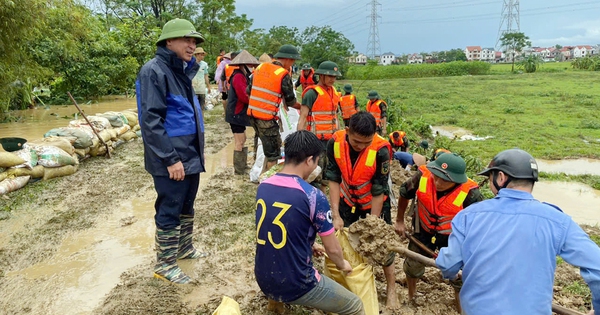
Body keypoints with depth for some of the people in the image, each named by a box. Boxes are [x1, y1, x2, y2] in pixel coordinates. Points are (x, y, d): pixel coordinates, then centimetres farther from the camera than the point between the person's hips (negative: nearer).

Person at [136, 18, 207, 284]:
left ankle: (184, 248, 37)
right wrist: (170, 159, -23)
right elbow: (151, 120, -21)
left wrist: (198, 150, 19)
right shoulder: (154, 71, -15)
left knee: (186, 207, 20)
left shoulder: (182, 71, 13)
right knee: (169, 211, 1)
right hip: (171, 160, -9)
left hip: (190, 155, 9)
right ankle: (164, 265, 16)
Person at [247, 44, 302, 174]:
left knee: (275, 143, 24)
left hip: (252, 114, 8)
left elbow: (248, 90, 13)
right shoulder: (284, 75, -10)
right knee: (273, 153, 5)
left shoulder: (260, 67, 9)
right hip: (266, 118, -8)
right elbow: (291, 102, -3)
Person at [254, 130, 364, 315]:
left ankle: (275, 298, 40)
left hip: (263, 280, 6)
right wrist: (342, 264, 12)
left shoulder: (263, 187, -2)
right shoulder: (313, 196, -20)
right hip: (295, 286, -6)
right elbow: (332, 249, -10)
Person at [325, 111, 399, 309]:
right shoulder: (335, 143, -24)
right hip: (348, 200, 3)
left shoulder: (381, 150, -32)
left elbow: (378, 191, -25)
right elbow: (333, 180, -17)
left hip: (375, 202, -3)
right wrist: (336, 215, -20)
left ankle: (391, 288, 25)